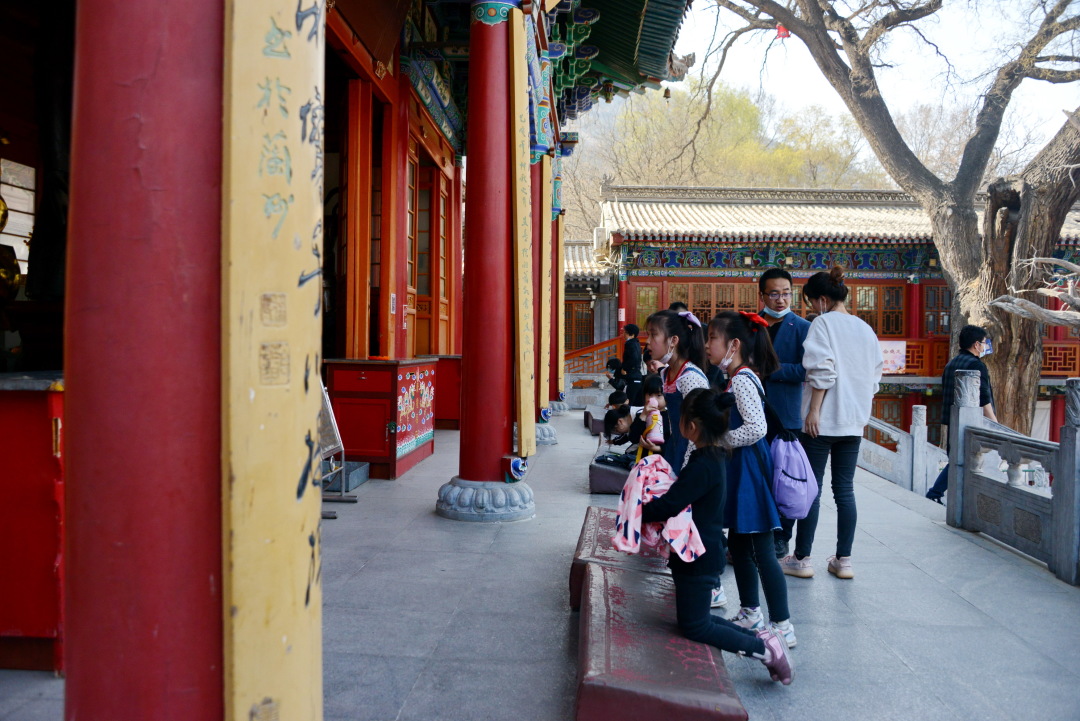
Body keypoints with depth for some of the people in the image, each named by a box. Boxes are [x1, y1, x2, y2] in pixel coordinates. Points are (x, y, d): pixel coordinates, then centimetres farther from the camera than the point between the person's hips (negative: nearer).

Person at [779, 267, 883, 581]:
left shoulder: (823, 323, -8)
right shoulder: (866, 329, 12)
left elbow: (822, 370, -17)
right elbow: (875, 375, 14)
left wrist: (813, 410, -15)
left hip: (823, 421, -6)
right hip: (854, 421, 6)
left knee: (811, 488, 1)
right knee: (845, 490, 10)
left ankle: (801, 558, 8)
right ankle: (843, 560, 14)